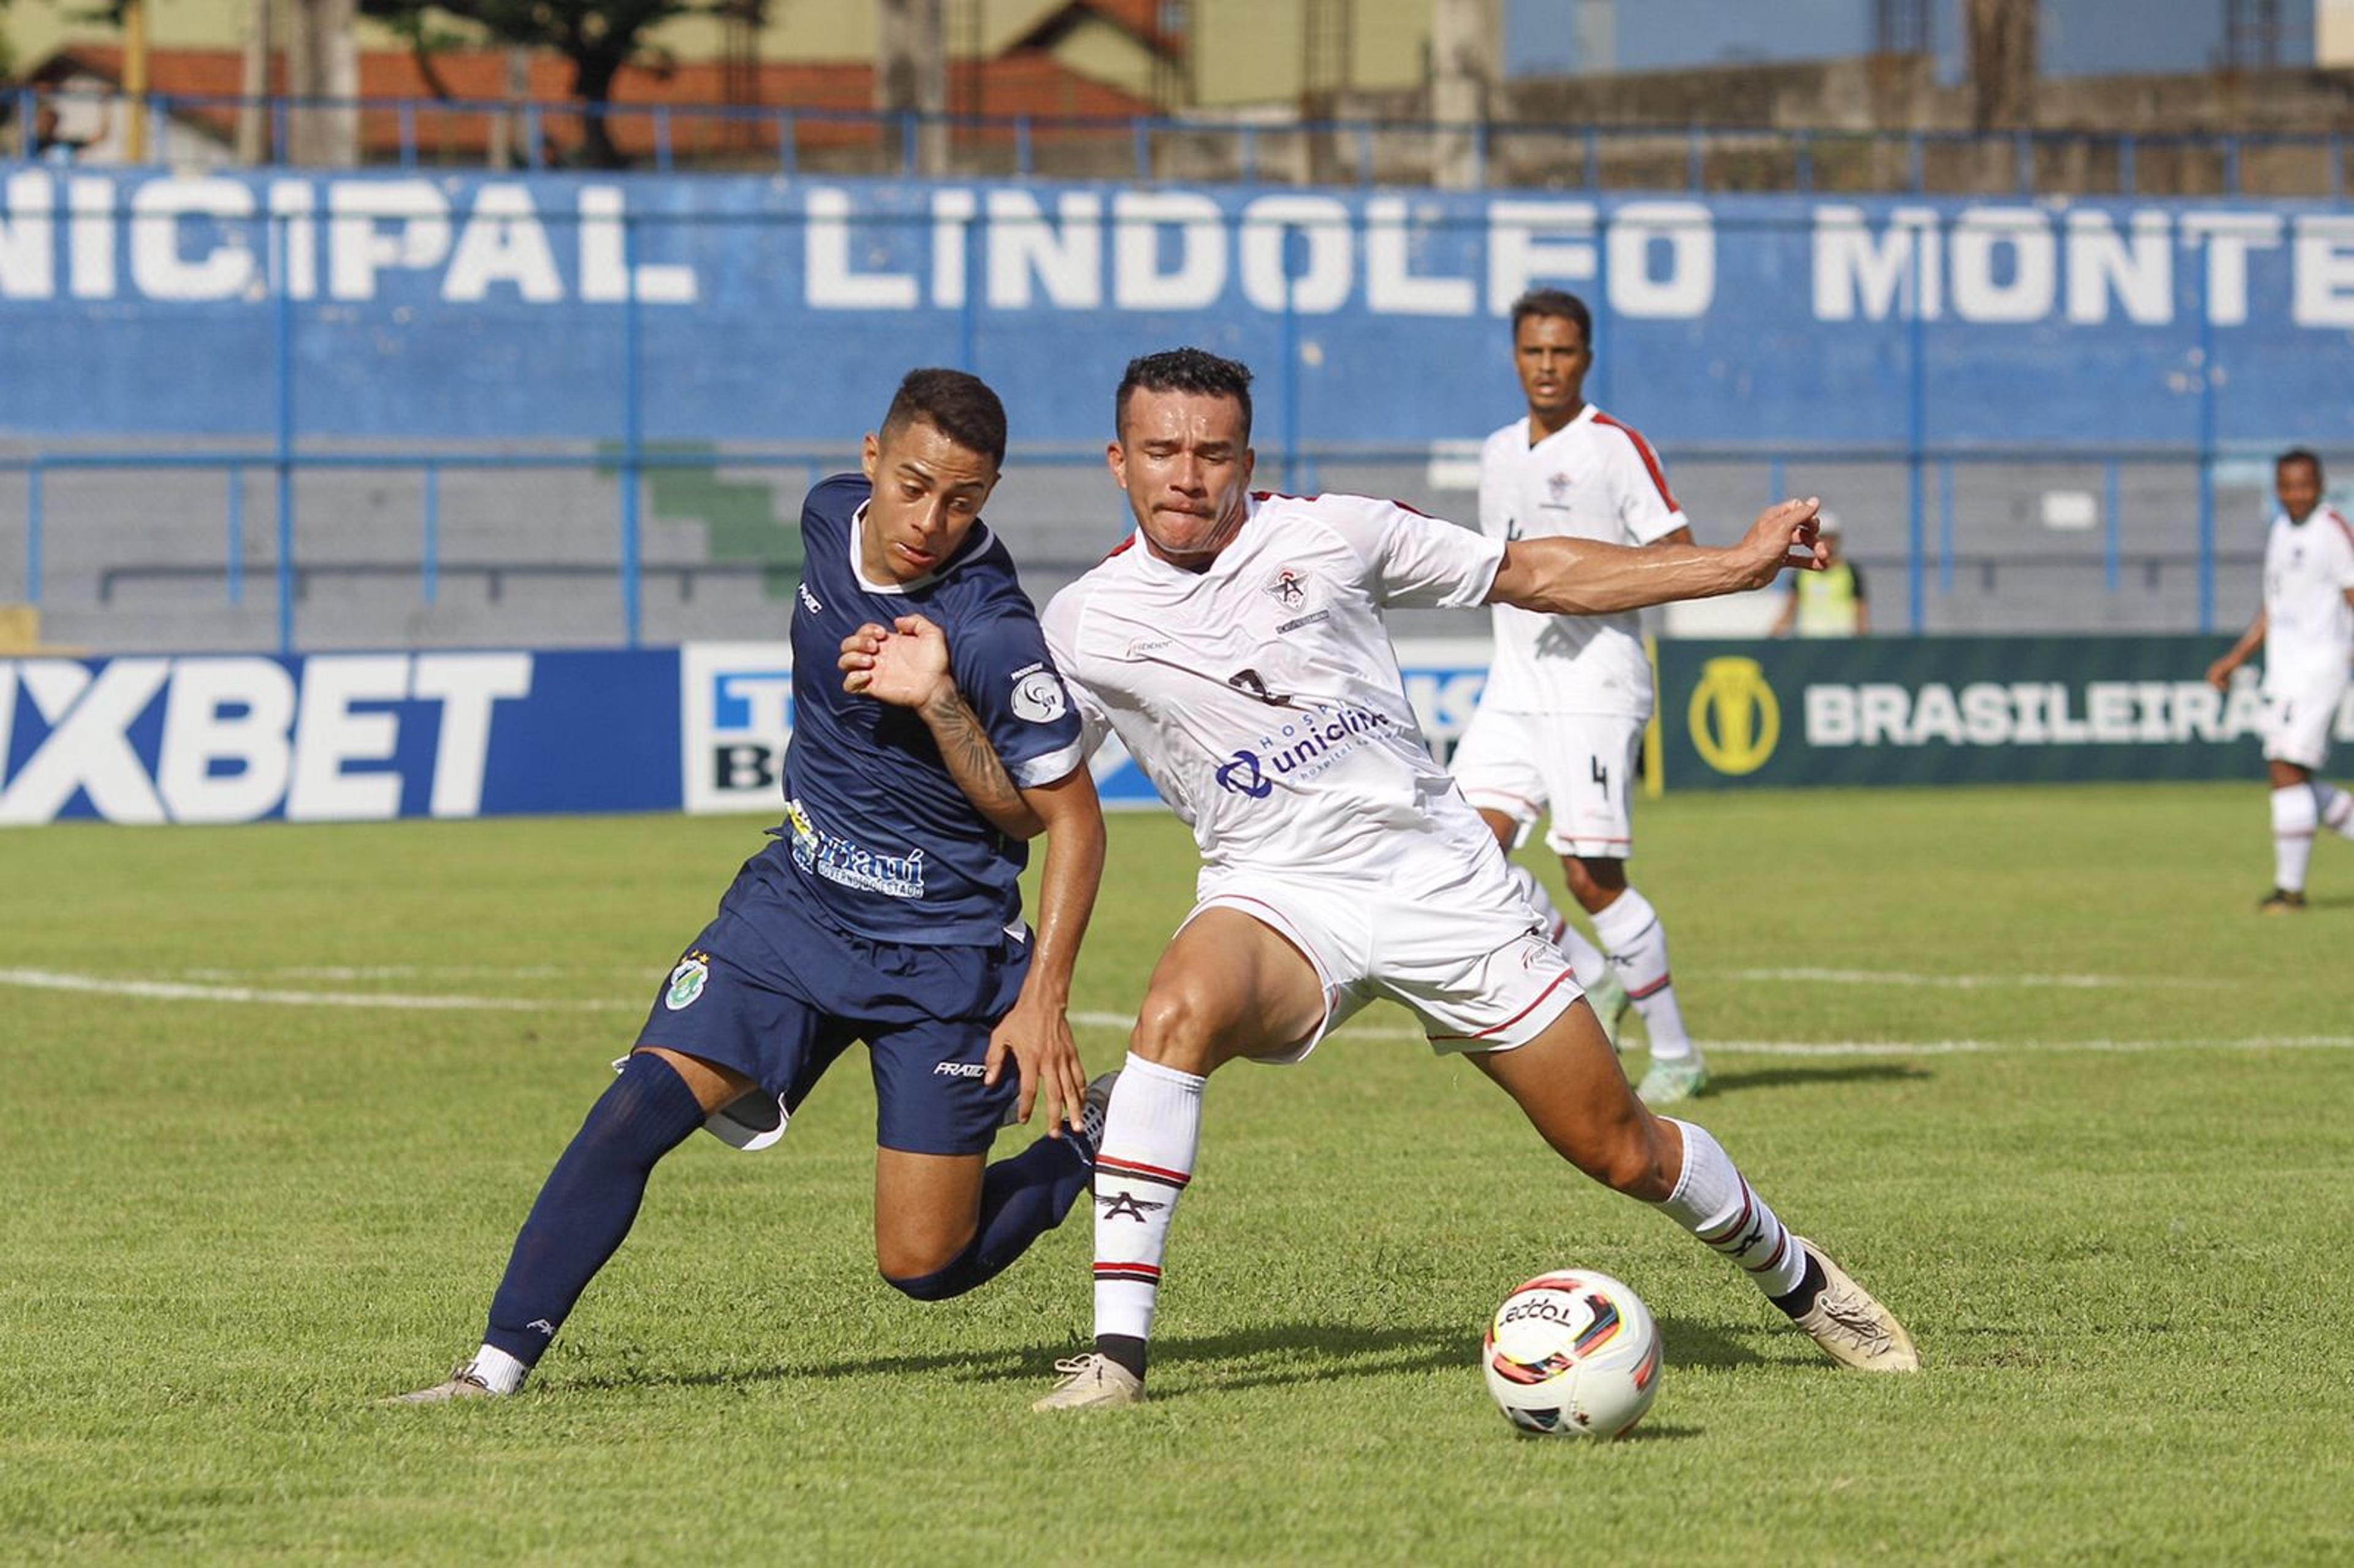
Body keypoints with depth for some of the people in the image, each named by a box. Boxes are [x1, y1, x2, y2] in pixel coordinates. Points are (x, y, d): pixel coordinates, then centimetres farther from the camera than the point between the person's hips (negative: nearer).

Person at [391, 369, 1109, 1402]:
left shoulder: (995, 637, -22)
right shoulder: (831, 516, -5)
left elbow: (1069, 819, -15)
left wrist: (1044, 999, -23)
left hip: (941, 955, -5)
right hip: (796, 902, 5)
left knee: (923, 1267, -2)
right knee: (642, 1103, -15)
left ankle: (1086, 1139, 25)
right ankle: (501, 1361, -14)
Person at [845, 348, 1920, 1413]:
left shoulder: (1328, 535, -1)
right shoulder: (1085, 625, 0)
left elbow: (1537, 574, 8)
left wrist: (1741, 564, 7)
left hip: (1440, 877, 1)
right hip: (1276, 897, -1)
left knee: (1621, 1151, 2)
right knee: (1179, 1007, -36)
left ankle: (1793, 1278, 33)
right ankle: (1116, 1347, -34)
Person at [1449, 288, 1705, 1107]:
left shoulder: (1616, 447, -6)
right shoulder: (1499, 453, 15)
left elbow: (1682, 559, -10)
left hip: (1595, 685, -7)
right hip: (1513, 685, 7)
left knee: (1592, 877, -9)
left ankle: (1675, 1055, 4)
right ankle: (1590, 982, 11)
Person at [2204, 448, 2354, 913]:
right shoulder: (2281, 531, 16)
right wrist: (2234, 660, 18)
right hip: (2282, 673, 8)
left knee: (2287, 770, -13)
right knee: (2292, 779, 7)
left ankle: (2290, 887, -8)